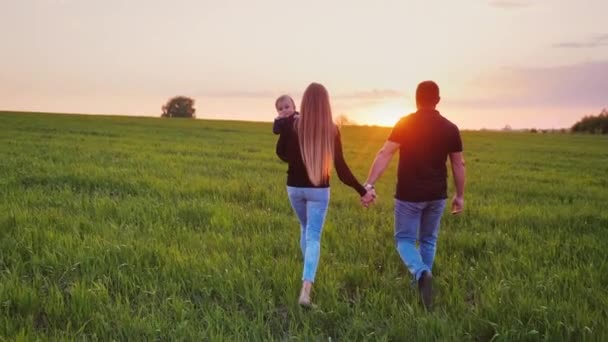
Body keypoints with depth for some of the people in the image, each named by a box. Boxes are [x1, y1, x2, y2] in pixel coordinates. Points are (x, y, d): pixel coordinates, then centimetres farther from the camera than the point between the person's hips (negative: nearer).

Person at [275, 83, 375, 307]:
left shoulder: (292, 125, -9)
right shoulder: (332, 130, -9)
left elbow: (281, 153, 5)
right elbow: (341, 166, -9)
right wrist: (362, 191, -2)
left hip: (295, 187, 2)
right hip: (319, 190, -2)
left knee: (305, 229, 26)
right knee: (314, 237, 0)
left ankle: (308, 273, 39)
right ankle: (306, 289, -16)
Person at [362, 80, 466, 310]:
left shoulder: (405, 123, -8)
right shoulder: (450, 128, 1)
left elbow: (385, 154, -16)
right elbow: (459, 164, 5)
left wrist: (369, 184, -17)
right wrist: (460, 196, 14)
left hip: (409, 194, -3)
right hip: (436, 195, 3)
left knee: (405, 239, 6)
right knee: (428, 240, 19)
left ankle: (421, 273, -20)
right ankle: (423, 280, 27)